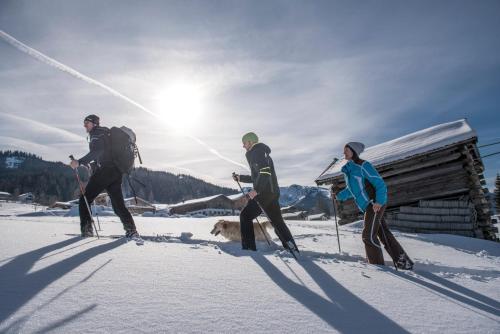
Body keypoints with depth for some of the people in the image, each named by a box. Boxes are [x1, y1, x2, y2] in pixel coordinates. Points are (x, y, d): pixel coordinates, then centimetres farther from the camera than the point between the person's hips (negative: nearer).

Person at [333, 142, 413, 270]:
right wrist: (339, 195, 7)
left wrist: (379, 201, -26)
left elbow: (380, 184, -15)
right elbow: (351, 190, 22)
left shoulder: (363, 165, -12)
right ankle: (403, 262, 20)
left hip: (375, 204, -8)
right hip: (367, 206, 8)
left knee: (368, 236, -8)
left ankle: (378, 267, 4)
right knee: (384, 234, 11)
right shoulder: (347, 169, 13)